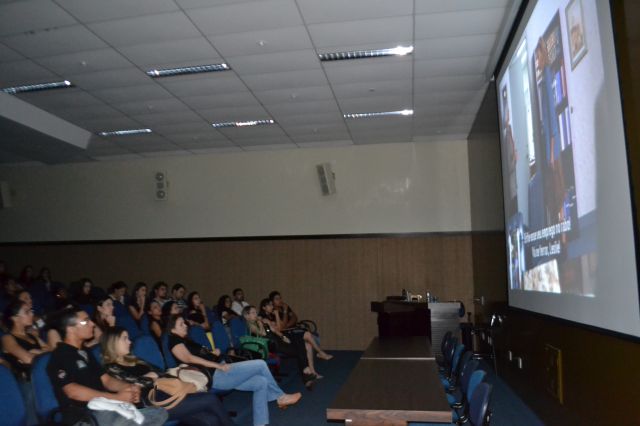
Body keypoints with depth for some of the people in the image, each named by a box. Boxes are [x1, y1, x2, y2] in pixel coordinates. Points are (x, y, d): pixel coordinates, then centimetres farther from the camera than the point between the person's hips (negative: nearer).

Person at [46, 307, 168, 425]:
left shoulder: (85, 353, 22)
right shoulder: (60, 356, -5)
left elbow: (106, 380, 19)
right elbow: (72, 391, -19)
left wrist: (129, 388, -4)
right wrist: (117, 397, -21)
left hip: (104, 408, 9)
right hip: (84, 416, -9)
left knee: (160, 413, -4)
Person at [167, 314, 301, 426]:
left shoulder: (185, 340, 23)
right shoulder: (175, 340, -6)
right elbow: (188, 358, -22)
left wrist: (213, 354, 5)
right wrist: (218, 365, -25)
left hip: (218, 372, 10)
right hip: (213, 376, -10)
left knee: (261, 382, 0)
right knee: (260, 364, -9)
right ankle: (280, 396, 11)